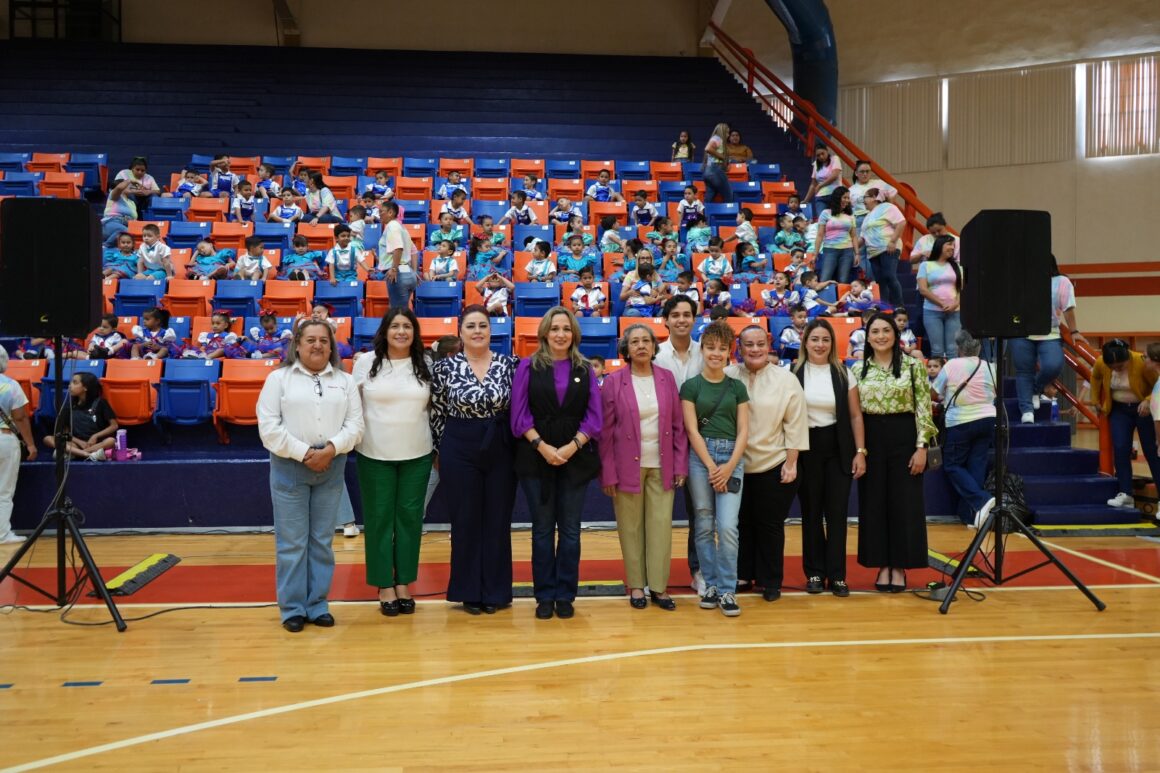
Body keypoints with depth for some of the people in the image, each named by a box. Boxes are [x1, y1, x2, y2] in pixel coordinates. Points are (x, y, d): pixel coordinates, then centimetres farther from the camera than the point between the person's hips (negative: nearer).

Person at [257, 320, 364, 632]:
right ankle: (292, 608, 13)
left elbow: (355, 424, 2)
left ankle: (318, 604, 19)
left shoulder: (345, 381, 9)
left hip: (332, 468, 3)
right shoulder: (279, 378, 1)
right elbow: (269, 427, -7)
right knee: (292, 542, 2)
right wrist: (304, 453, -13)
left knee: (322, 540, 9)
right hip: (289, 467, -2)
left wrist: (331, 449, -14)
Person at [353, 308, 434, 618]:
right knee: (379, 518, 5)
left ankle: (403, 582, 19)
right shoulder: (366, 363, -1)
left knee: (409, 517, 7)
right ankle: (384, 585, 15)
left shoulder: (425, 366, 3)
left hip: (417, 455, 2)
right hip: (375, 454, -1)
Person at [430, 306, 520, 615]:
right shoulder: (445, 367, -3)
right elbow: (436, 413, 3)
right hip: (459, 451, -1)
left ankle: (496, 590, 19)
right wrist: (443, 449, 5)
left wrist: (517, 447, 1)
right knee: (465, 520, 6)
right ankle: (469, 591, 18)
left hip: (500, 451, 1)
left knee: (498, 519, 7)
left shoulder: (509, 365, -1)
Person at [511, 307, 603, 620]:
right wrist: (543, 447, -14)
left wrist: (571, 447, -12)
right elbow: (519, 415, -3)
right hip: (536, 457, -1)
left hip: (576, 458, 1)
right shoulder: (528, 367, 3)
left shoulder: (585, 370, 7)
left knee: (570, 530, 6)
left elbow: (594, 417, 2)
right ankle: (544, 595, 14)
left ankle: (565, 595, 15)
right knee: (542, 529, 6)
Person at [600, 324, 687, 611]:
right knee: (631, 527, 5)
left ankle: (659, 585, 12)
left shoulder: (667, 379, 5)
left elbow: (678, 425, 7)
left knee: (661, 525, 2)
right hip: (628, 467, -2)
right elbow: (606, 431, -3)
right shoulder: (613, 382, -3)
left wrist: (681, 465, 2)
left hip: (661, 467, 2)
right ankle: (636, 585, 17)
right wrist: (608, 474, -5)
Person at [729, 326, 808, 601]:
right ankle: (741, 575, 26)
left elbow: (794, 425, -3)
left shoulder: (786, 380, -3)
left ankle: (770, 581, 20)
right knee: (741, 524, 12)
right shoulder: (727, 377, -1)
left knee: (770, 525, 7)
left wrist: (791, 463, -7)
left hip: (774, 466, -1)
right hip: (736, 466, 2)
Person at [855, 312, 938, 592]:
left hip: (903, 438, -2)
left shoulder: (912, 365, -1)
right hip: (871, 439, 2)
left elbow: (923, 408, -3)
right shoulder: (858, 369, 6)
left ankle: (900, 567, 12)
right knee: (874, 503, 5)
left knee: (904, 503, 1)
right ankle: (883, 565, 16)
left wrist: (921, 447, -9)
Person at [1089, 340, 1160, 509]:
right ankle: (1126, 494, -2)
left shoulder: (1142, 362, -26)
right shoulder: (1100, 363, -14)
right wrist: (1096, 400, 12)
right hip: (1119, 410, 3)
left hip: (1143, 409, -3)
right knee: (1120, 449, -7)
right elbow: (1095, 377, 10)